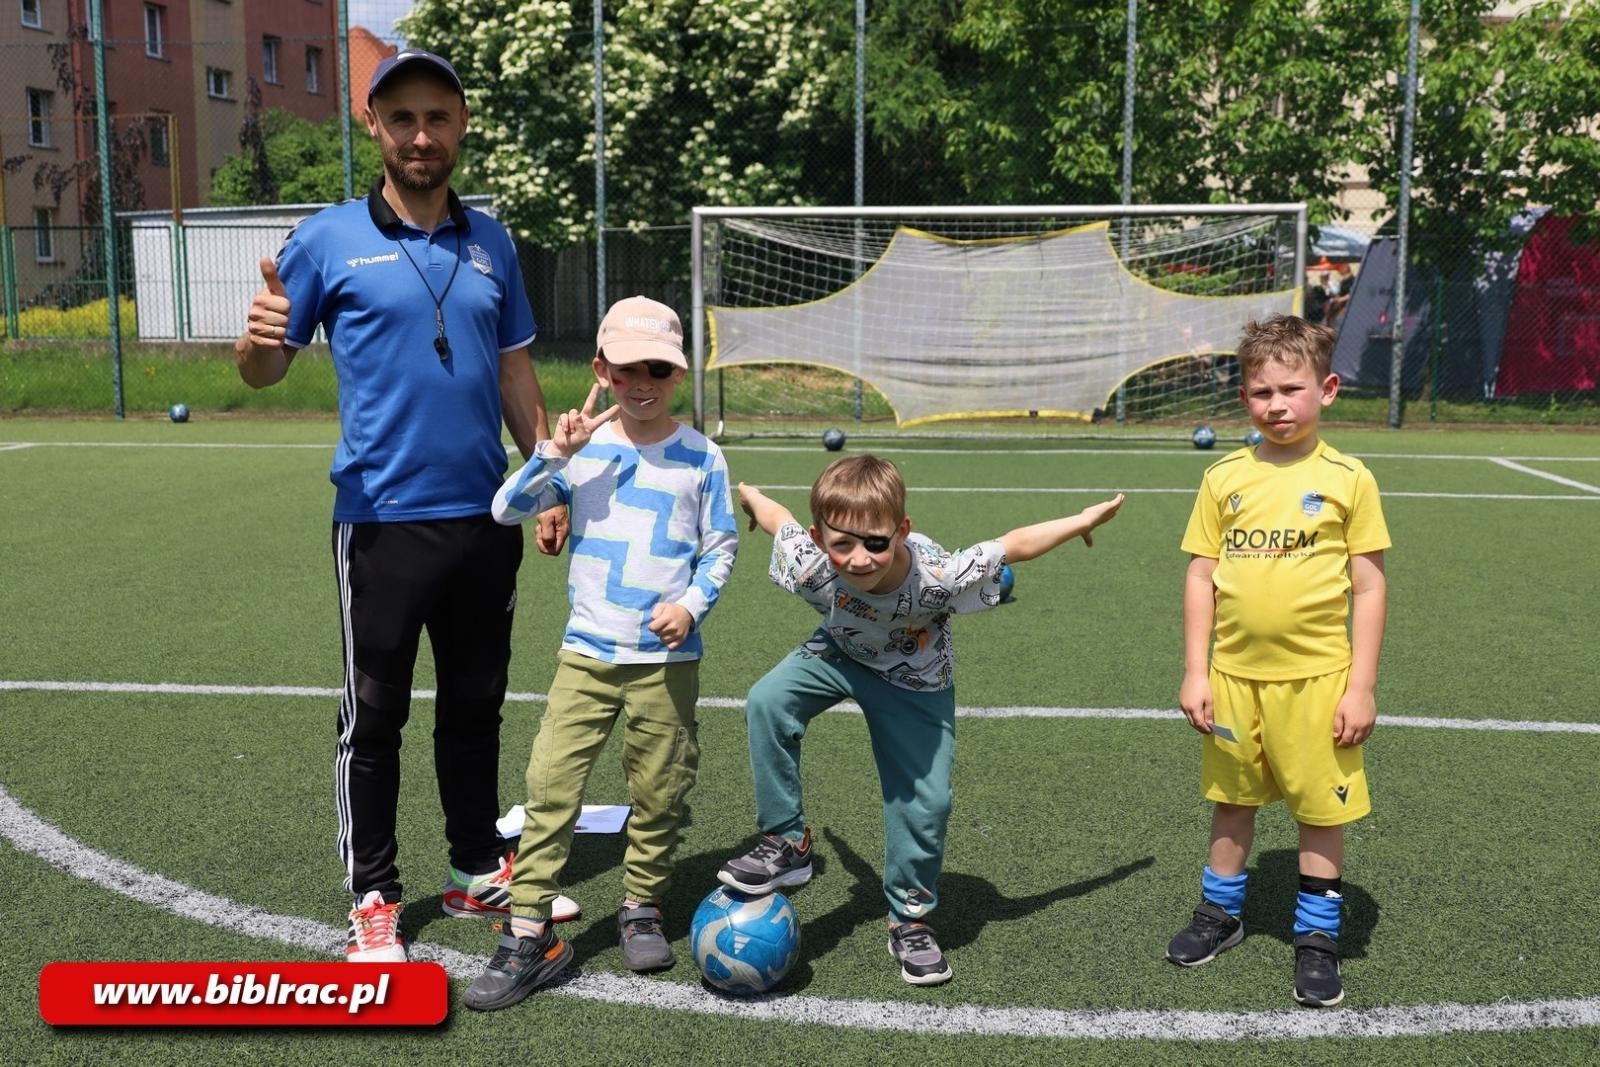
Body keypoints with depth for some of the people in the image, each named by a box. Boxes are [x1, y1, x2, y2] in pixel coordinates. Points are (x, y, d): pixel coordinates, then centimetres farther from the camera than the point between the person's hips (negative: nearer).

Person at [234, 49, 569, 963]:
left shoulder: (492, 243, 9)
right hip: (383, 519, -4)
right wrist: (259, 337, -24)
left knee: (476, 705, 14)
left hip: (486, 518, 4)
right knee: (374, 715, 4)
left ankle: (478, 870, 29)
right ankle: (374, 898, 19)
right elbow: (263, 370, -1)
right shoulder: (329, 239, -3)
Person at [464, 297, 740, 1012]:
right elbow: (506, 510, -4)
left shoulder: (700, 457, -1)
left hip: (667, 660, -1)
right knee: (550, 783, -5)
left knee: (658, 792, 9)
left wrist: (693, 604, -13)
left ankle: (642, 908, 31)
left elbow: (721, 546, 3)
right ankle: (530, 933, 4)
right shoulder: (583, 447, 2)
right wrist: (552, 456, -17)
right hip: (587, 652, 1)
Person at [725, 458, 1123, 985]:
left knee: (925, 800, -1)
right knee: (767, 701, -25)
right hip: (839, 652, 1)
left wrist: (1085, 520, -11)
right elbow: (777, 515, -16)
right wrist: (750, 497, 6)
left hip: (914, 678, -1)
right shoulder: (809, 568, -39)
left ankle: (909, 919, 24)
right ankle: (786, 843, -8)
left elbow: (1016, 543, -26)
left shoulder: (939, 578, -43)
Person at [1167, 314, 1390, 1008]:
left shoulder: (1347, 479, -5)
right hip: (1234, 674, 3)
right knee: (1231, 800, 17)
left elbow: (1369, 587, -3)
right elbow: (1199, 576, 4)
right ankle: (1220, 913, 35)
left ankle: (1317, 938, 25)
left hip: (1317, 677, -2)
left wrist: (1361, 685, -6)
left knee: (1322, 810, 8)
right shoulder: (1225, 478, 1)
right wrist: (1195, 672, 0)